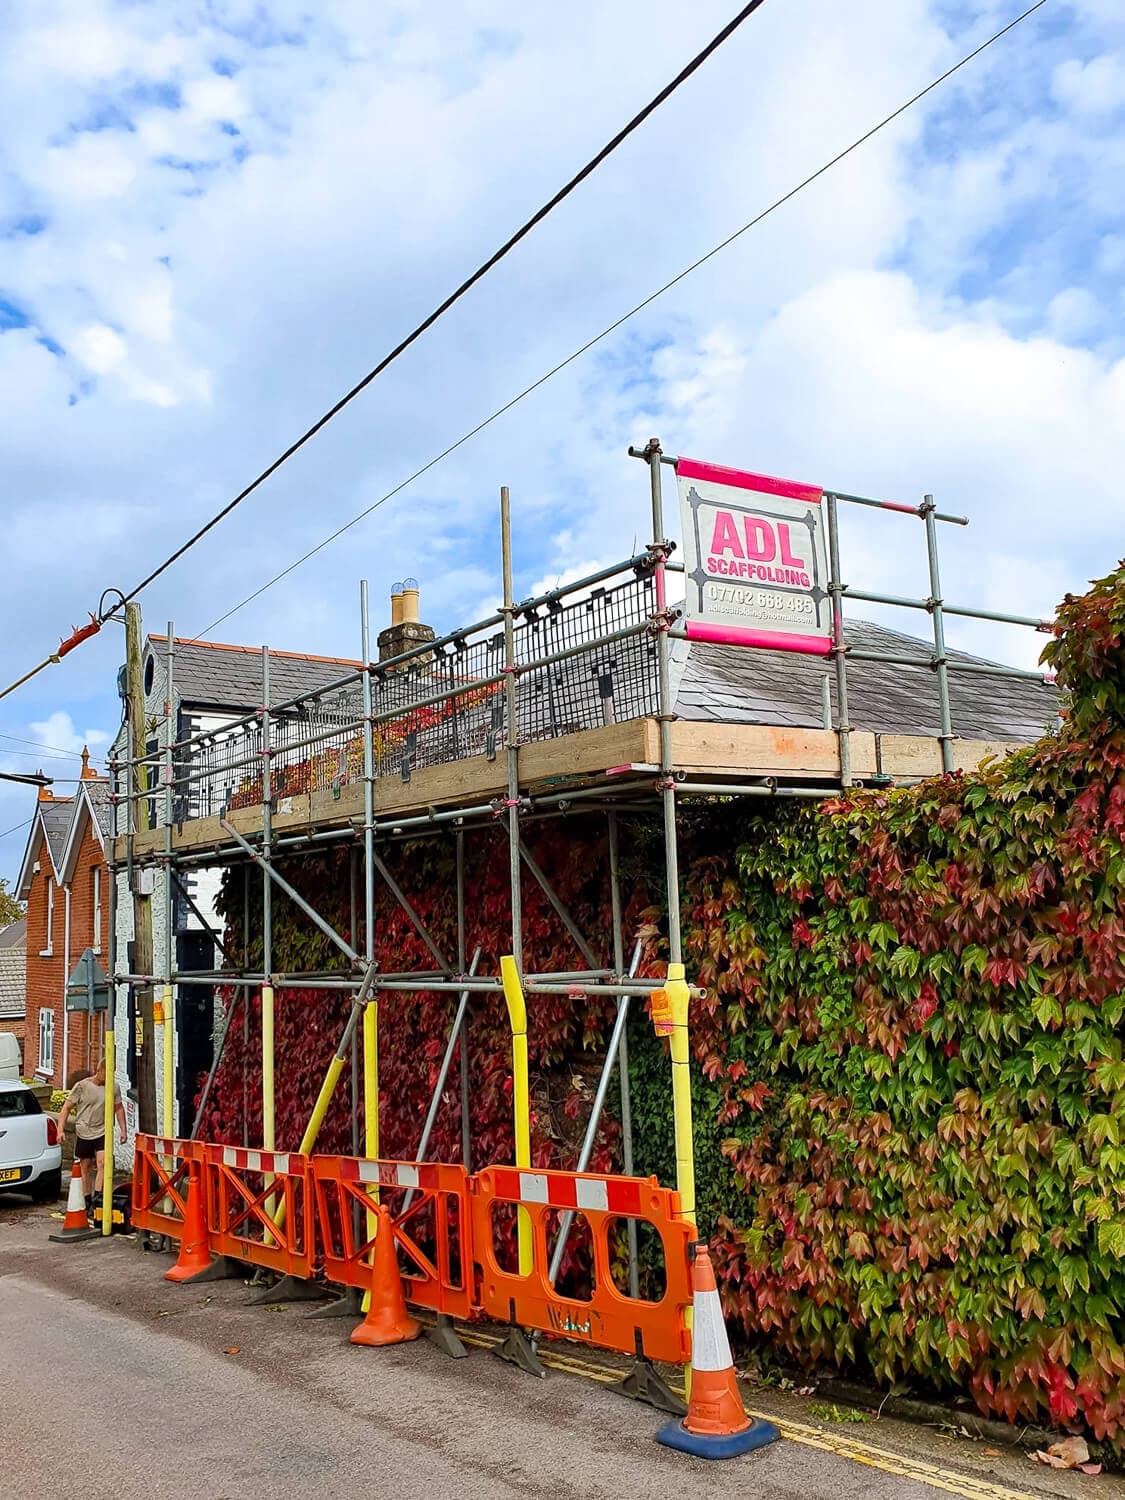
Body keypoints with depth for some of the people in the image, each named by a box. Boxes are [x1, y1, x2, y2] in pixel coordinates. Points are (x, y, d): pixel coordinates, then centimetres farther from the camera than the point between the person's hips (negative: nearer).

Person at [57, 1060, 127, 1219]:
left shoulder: (113, 1088, 2)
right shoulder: (82, 1086, -7)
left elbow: (119, 1108, 14)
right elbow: (66, 1107, -3)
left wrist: (123, 1130, 10)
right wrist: (61, 1129, -11)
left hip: (103, 1132, 1)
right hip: (84, 1133, -1)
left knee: (102, 1162, -16)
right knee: (85, 1167, 8)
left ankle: (97, 1198, -11)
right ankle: (87, 1202, 19)